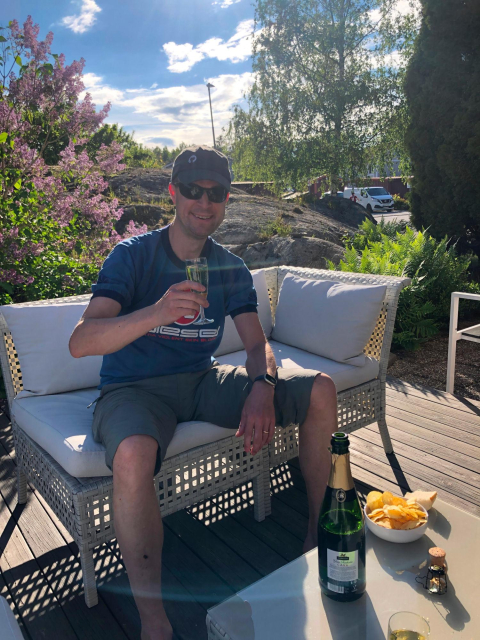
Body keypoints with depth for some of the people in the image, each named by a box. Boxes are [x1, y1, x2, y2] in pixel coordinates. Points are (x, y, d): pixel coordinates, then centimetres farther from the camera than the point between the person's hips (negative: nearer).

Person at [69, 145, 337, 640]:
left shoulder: (231, 269, 5)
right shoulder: (133, 255, -10)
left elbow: (257, 344, 2)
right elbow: (79, 343, -22)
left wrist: (263, 386, -22)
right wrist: (157, 312, -40)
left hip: (201, 380, 5)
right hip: (134, 389, -4)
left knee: (320, 391, -9)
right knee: (132, 455, -40)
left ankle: (319, 533, 7)